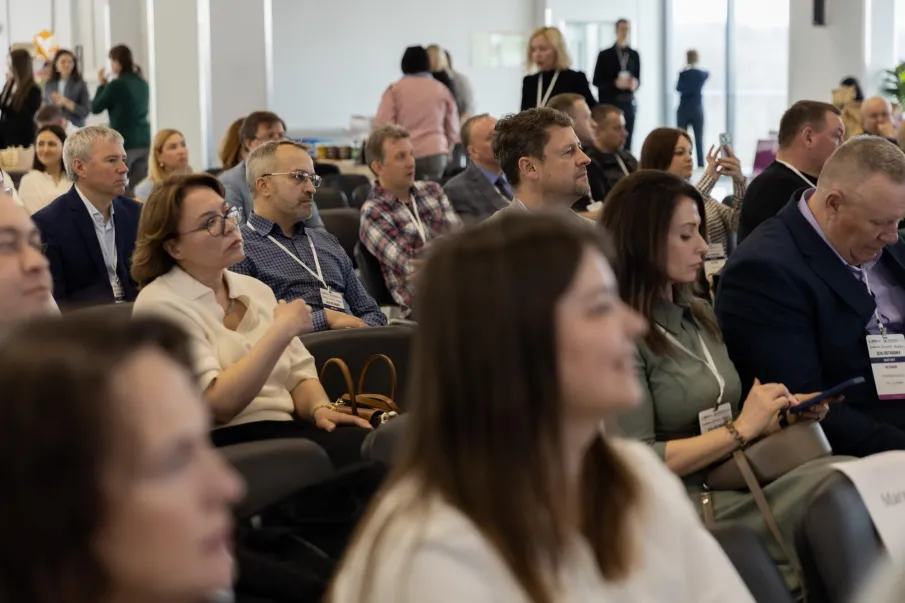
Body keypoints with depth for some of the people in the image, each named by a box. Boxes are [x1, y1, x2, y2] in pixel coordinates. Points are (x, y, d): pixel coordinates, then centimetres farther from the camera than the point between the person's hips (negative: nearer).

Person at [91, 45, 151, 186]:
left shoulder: (117, 85, -12)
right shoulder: (142, 83, 10)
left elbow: (95, 108, -3)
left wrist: (101, 85, 9)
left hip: (123, 142, -7)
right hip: (143, 140, 7)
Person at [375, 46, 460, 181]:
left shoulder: (395, 89, 3)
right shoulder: (441, 90, 10)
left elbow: (383, 124, -2)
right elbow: (453, 128, 13)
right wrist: (446, 151, 29)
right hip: (435, 154, 2)